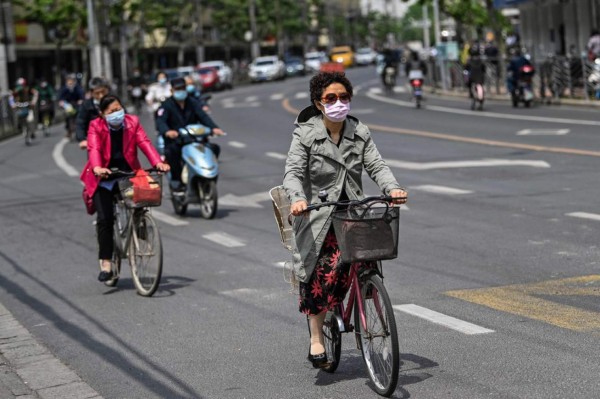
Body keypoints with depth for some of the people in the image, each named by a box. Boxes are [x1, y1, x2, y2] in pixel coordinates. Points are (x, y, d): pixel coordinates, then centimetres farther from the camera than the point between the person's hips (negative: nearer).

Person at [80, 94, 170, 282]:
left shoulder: (132, 122, -3)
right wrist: (97, 167, -47)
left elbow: (144, 143, -16)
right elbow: (94, 149, -26)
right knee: (105, 219, -13)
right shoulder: (96, 126, -10)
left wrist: (158, 162, -33)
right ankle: (105, 264, -10)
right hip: (104, 176, -2)